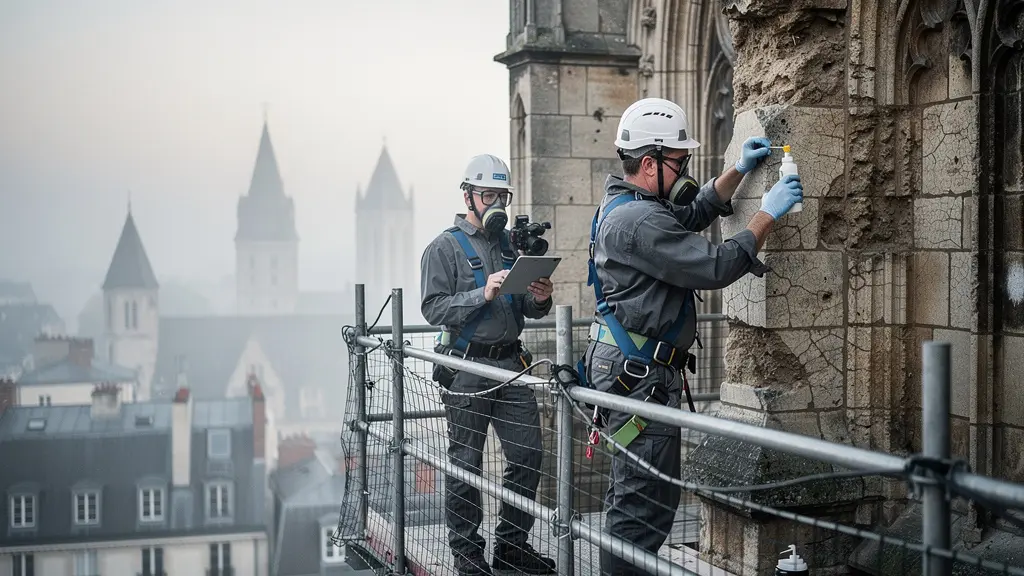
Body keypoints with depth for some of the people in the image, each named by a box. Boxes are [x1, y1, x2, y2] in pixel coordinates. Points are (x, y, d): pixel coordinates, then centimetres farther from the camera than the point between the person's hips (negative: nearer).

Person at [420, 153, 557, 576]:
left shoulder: (512, 244, 14)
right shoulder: (444, 248, -2)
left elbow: (528, 311, 18)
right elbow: (433, 308, -12)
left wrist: (539, 299, -5)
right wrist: (482, 295, -22)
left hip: (511, 363, 5)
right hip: (467, 367, -5)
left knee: (528, 455, 5)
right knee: (466, 463, 3)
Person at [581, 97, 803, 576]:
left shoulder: (623, 203, 13)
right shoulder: (639, 221, -21)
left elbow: (694, 214, 26)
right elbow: (714, 268, -22)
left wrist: (739, 171, 17)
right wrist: (767, 215, -13)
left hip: (631, 370, 11)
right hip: (640, 375, -11)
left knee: (632, 493, 19)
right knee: (647, 502, -8)